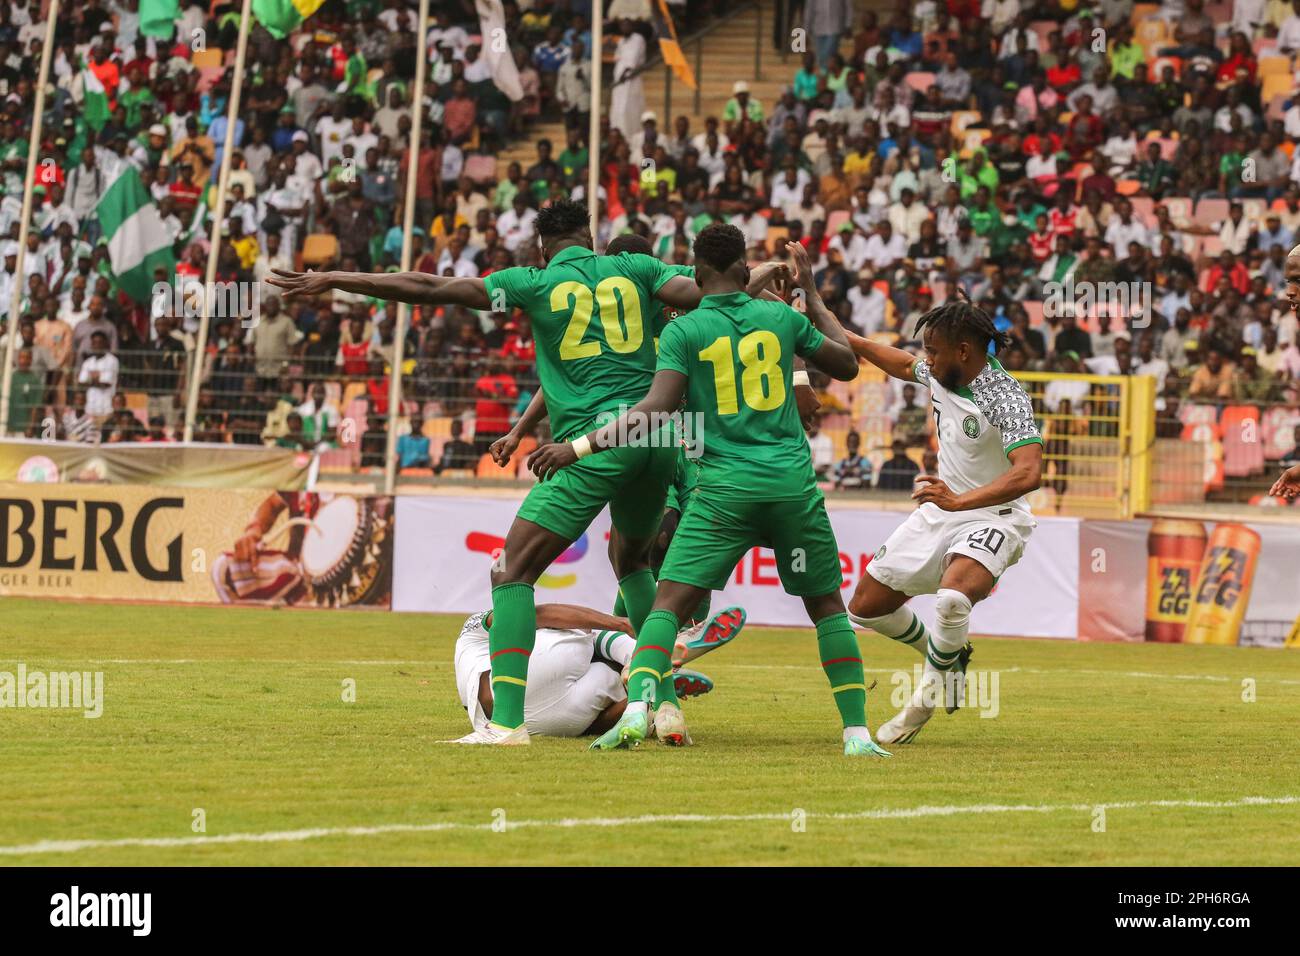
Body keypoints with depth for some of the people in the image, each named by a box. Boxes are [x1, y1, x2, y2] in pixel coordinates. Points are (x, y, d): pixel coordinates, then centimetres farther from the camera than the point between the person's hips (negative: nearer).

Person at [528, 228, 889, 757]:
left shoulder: (683, 331, 0)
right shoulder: (782, 317, 8)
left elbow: (656, 409, -11)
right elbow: (847, 365, 23)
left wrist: (578, 448, -8)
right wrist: (811, 293, 33)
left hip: (725, 488, -2)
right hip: (793, 485, 2)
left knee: (669, 601, -4)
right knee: (827, 605, 14)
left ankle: (638, 708, -26)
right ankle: (857, 731, 9)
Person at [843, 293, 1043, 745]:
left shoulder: (1005, 398, -25)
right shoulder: (940, 373, -1)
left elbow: (1028, 473, -38)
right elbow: (905, 365, 24)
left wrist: (960, 501, -47)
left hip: (992, 517, -8)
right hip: (940, 510, 8)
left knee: (952, 599, -36)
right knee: (867, 605, 9)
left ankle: (929, 694, -9)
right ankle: (945, 656, 34)